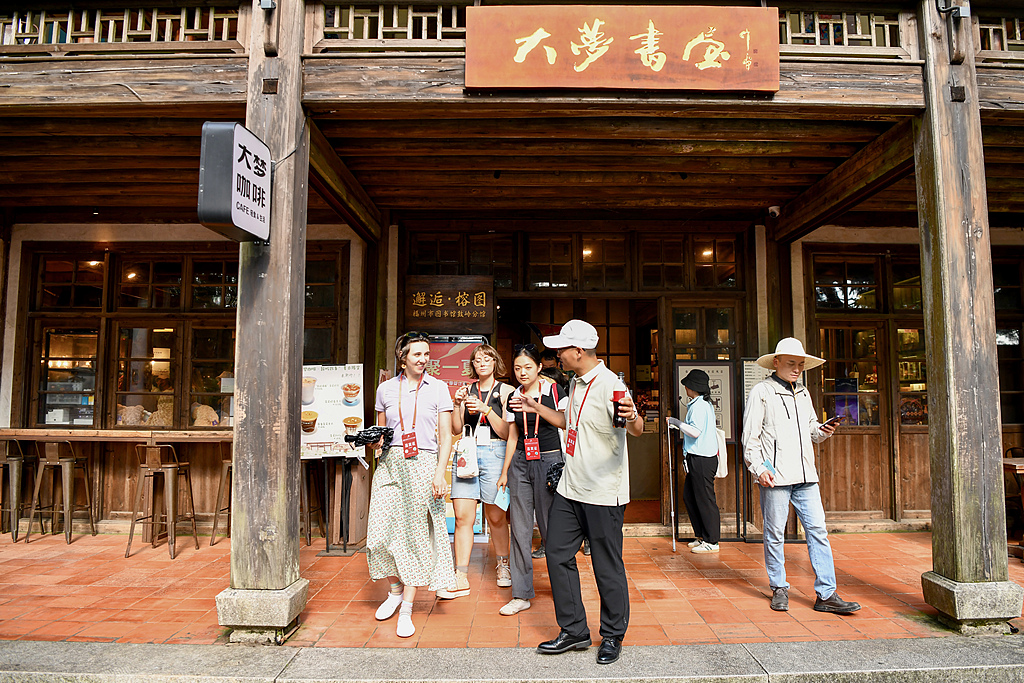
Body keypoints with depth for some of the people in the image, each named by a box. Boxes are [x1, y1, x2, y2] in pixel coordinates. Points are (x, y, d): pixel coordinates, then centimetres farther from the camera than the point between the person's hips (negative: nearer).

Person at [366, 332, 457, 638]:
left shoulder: (438, 388, 4)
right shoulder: (386, 389, 11)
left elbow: (446, 436, 1)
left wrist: (440, 473, -8)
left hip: (424, 464, -2)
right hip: (390, 463, 2)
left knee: (415, 534, -1)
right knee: (380, 533, -3)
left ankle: (406, 609, 11)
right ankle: (395, 589, 24)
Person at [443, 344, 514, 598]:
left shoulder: (505, 391, 4)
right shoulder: (467, 390, 13)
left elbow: (506, 432, -2)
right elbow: (456, 429, 9)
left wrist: (485, 409, -13)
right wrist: (458, 404, -6)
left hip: (494, 453, -2)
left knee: (496, 517, 5)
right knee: (462, 517, -4)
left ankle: (503, 565, 29)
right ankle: (461, 578, 2)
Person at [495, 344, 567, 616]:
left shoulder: (553, 390, -1)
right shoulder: (513, 398, 12)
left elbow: (564, 421, -16)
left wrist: (535, 406, -27)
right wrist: (504, 471, 14)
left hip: (549, 461, -4)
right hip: (520, 463, 4)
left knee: (551, 528, -1)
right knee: (520, 530, 2)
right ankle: (521, 595, 11)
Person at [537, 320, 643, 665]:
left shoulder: (609, 384, -16)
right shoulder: (575, 382, 11)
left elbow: (637, 429, -28)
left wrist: (632, 418, -49)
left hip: (603, 493, -8)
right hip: (569, 490, 8)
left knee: (607, 567, 4)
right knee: (558, 555, 9)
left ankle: (613, 636, 24)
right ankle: (573, 631, 24)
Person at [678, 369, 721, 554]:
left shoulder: (699, 405, -15)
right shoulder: (704, 404, 17)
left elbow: (696, 431, -22)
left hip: (702, 459, -11)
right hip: (697, 457, 11)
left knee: (704, 499, -3)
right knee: (689, 496, 14)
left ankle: (712, 541, 6)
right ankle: (702, 536, 22)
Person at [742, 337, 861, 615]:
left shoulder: (802, 392, 18)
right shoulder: (761, 392, -2)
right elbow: (750, 437, -5)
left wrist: (822, 431, 4)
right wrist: (759, 468, -14)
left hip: (805, 475, 6)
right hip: (775, 476, -6)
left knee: (818, 530, 2)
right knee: (775, 534, 3)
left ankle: (826, 595, 8)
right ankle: (779, 588, 18)